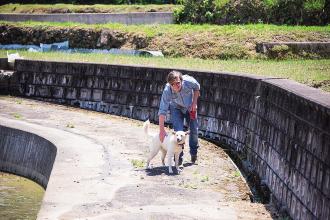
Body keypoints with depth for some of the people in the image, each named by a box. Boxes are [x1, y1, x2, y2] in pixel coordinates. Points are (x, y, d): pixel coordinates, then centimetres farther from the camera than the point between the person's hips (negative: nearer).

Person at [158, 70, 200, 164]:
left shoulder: (189, 81, -35)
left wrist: (194, 103, -13)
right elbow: (162, 111, -35)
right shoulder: (167, 91, -37)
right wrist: (162, 130, -38)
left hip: (190, 107, 2)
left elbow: (197, 87, -9)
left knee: (194, 130, 9)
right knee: (178, 131, -14)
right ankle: (179, 156, 3)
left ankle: (194, 152, 34)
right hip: (176, 108, -2)